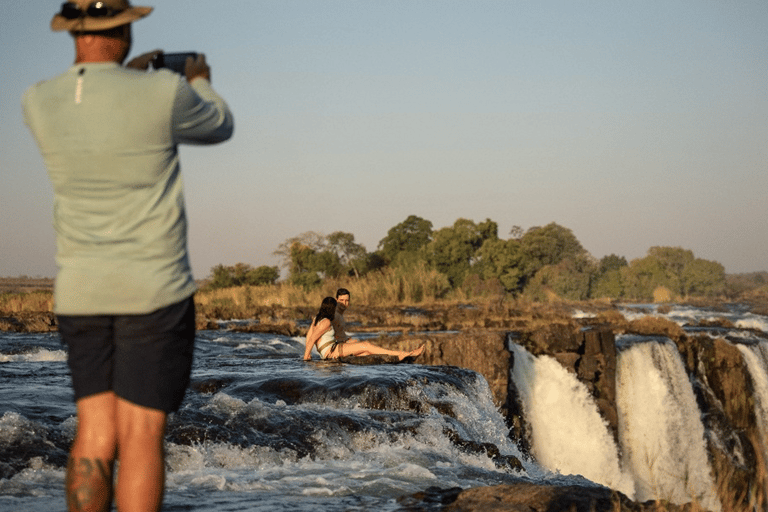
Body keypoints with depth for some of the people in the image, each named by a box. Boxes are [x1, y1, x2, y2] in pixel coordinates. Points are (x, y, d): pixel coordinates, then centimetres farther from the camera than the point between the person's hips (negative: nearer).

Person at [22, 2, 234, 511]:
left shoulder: (37, 103, -3)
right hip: (154, 288, -4)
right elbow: (219, 126, 10)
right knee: (141, 434, -3)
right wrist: (202, 83, 30)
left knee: (95, 432, 9)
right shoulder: (165, 94, -13)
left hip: (79, 292, 4)